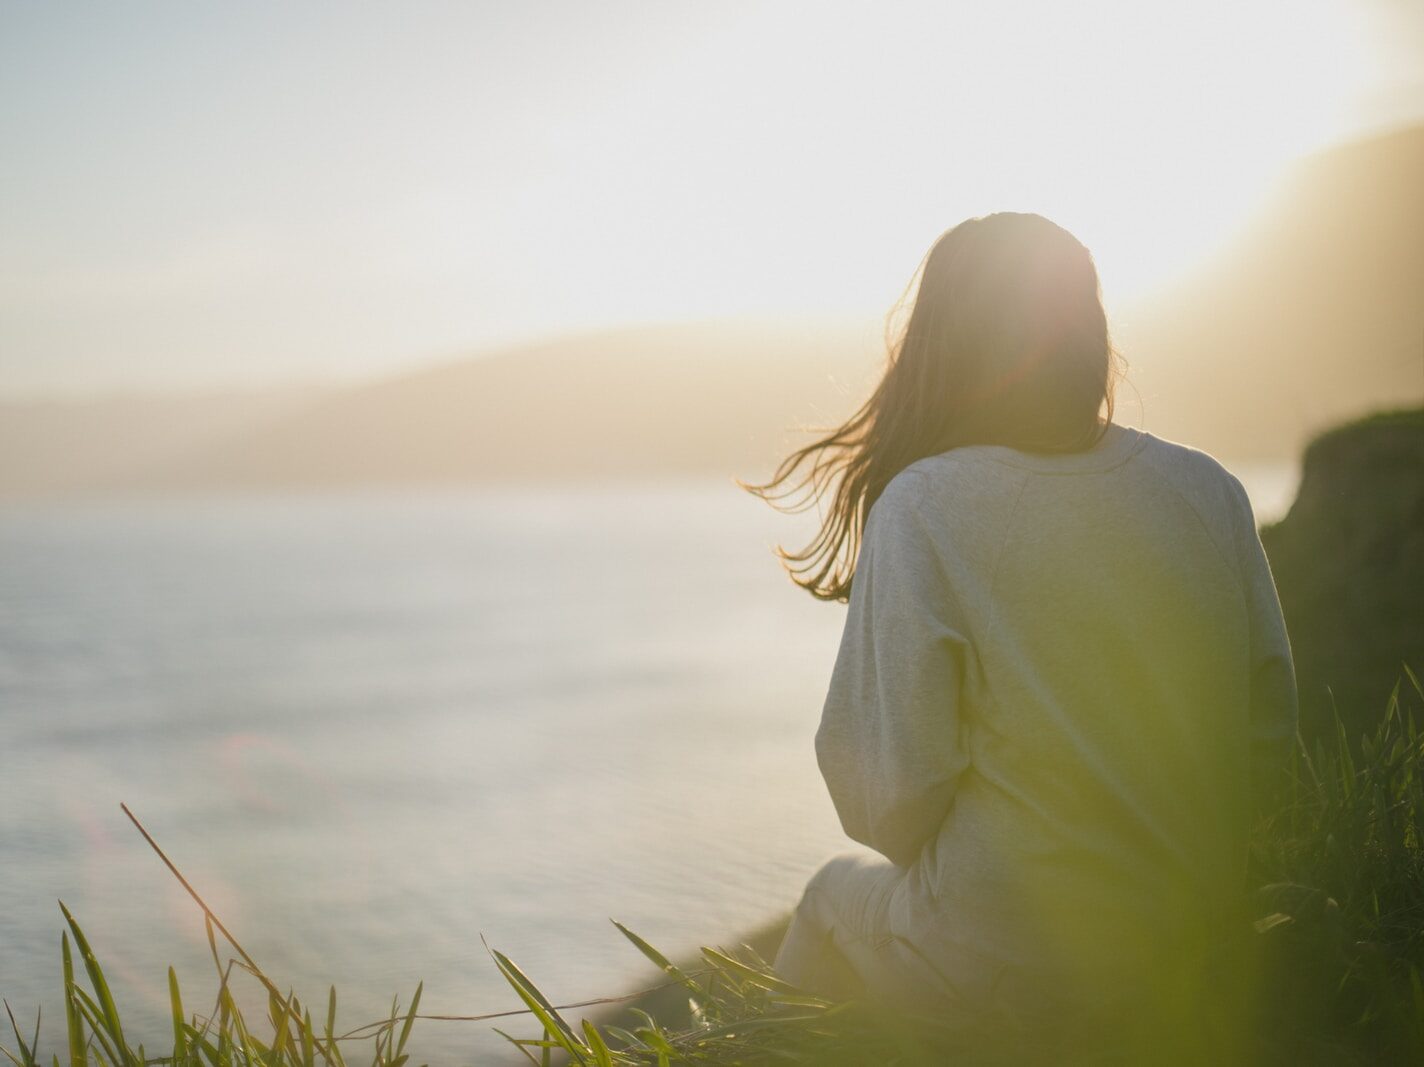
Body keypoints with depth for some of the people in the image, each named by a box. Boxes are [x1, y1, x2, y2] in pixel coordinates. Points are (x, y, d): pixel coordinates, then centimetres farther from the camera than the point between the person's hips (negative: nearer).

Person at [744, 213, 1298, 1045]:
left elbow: (887, 788, -14)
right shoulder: (1210, 489, -2)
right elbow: (1273, 723, 3)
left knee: (838, 895, 26)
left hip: (1016, 962, -4)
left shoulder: (921, 507, -16)